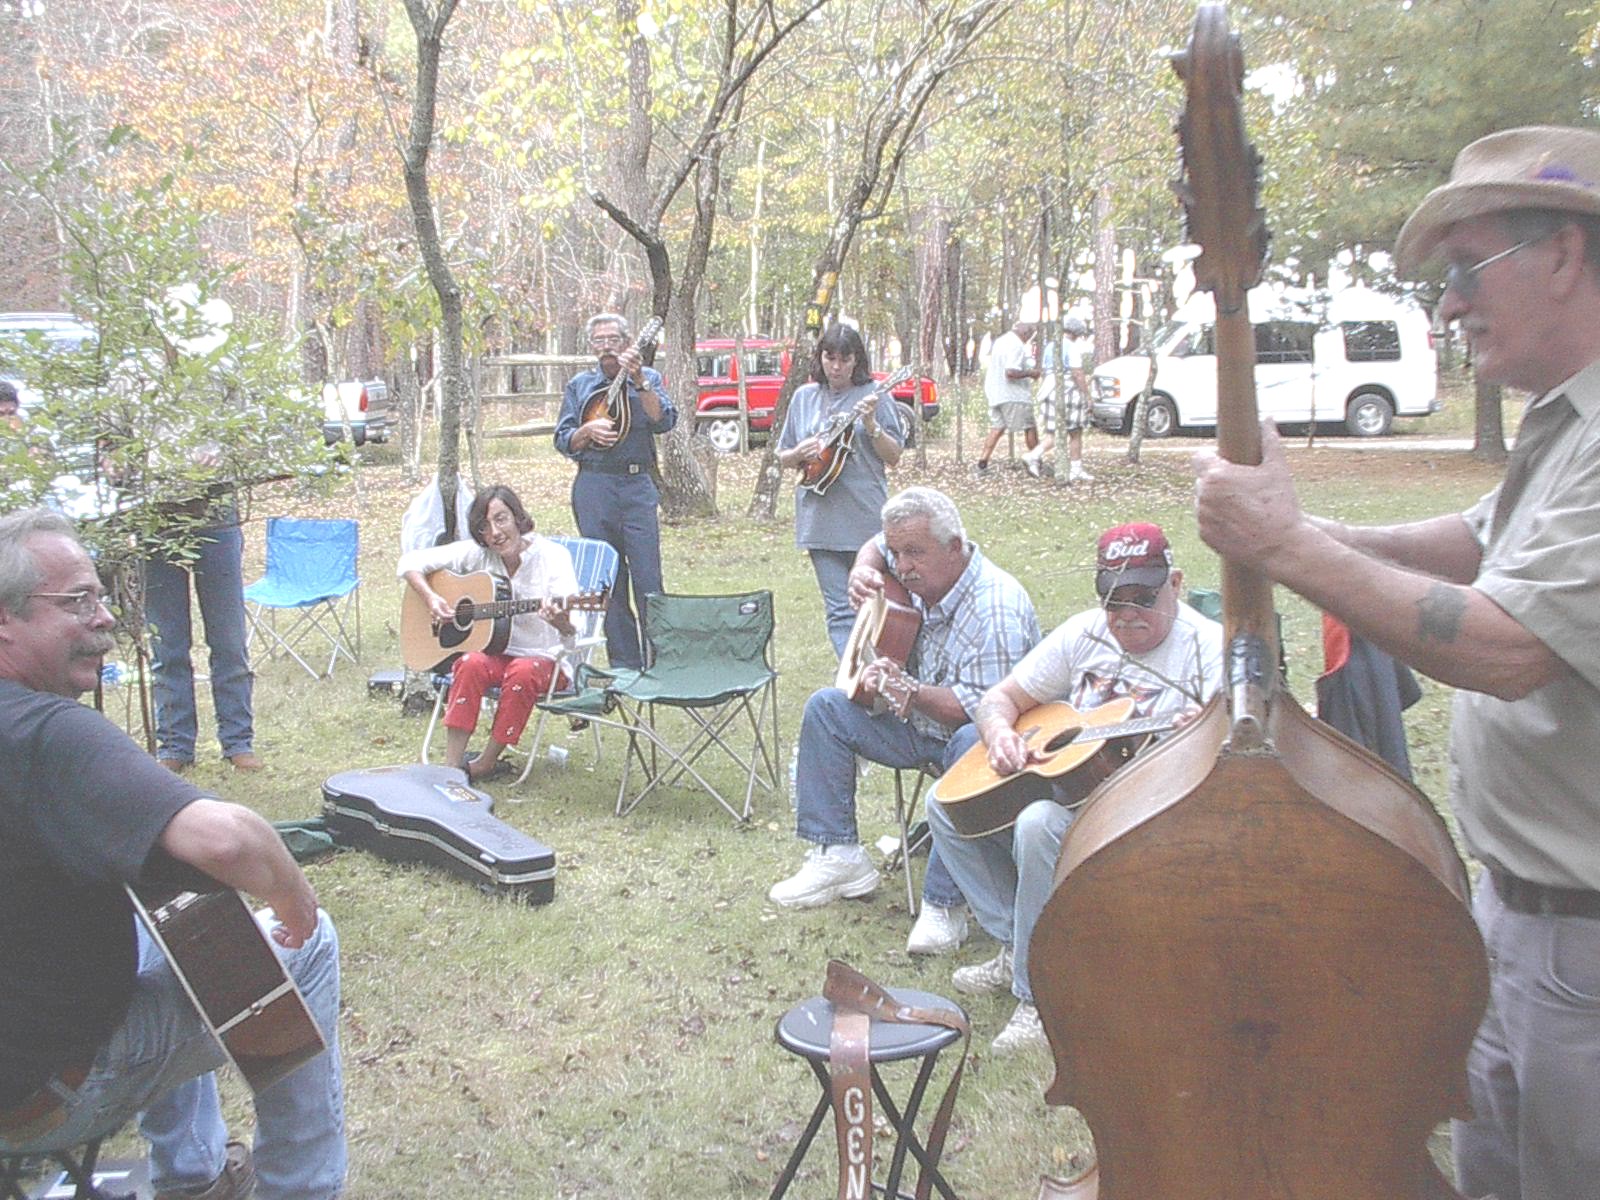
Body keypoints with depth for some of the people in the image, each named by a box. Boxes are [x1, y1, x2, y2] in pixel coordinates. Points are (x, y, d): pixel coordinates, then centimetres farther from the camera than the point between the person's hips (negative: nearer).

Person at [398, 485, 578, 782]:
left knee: (522, 671, -35)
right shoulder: (476, 553, -2)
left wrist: (561, 622, -44)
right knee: (471, 663, -31)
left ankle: (485, 763, -20)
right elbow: (410, 561, 3)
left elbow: (573, 635, -20)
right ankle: (452, 766, -27)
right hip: (495, 653, 3)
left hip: (545, 658, -2)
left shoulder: (552, 556, -12)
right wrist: (430, 598, -14)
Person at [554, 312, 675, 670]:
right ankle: (624, 663, 12)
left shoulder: (648, 378, 8)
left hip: (638, 484, -2)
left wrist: (639, 381, -17)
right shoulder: (579, 385, 12)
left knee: (647, 578, -7)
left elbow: (664, 422, -8)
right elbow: (563, 441, 9)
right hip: (593, 488, 2)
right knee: (608, 580, 4)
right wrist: (588, 430, -10)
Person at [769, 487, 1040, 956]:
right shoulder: (921, 571, -3)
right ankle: (838, 856, -1)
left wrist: (910, 692, -41)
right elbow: (876, 547, 21)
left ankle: (945, 904, -32)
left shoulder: (996, 609, -28)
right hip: (919, 724, 9)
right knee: (826, 706, 0)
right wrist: (863, 571, -1)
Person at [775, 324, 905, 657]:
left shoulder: (874, 396, 0)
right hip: (820, 519, 3)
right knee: (839, 611, 0)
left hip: (866, 517, -3)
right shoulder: (804, 398, 10)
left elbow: (894, 457, -2)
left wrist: (871, 427, -18)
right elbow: (783, 459, 16)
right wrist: (800, 453, -6)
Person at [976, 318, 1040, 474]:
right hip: (1012, 394, -9)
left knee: (996, 428, 8)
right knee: (1030, 427, 4)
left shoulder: (1001, 340, 13)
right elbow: (1010, 372, -26)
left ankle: (982, 463, -2)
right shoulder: (1017, 346, -18)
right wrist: (1030, 373, -13)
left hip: (995, 392, 9)